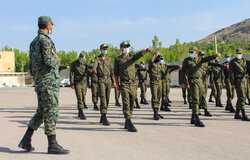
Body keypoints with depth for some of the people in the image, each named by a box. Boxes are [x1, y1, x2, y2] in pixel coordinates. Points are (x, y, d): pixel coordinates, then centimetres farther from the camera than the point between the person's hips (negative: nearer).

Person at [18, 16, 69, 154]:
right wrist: (55, 59, -2)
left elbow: (31, 67, 20)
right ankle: (52, 145, 1)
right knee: (51, 113, -4)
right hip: (49, 82, -9)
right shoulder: (45, 40, -11)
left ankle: (26, 140, 14)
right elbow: (49, 61, -24)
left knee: (41, 112, 15)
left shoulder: (33, 42, 18)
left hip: (39, 83, 9)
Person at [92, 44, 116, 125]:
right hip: (101, 79, -4)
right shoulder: (97, 59, 5)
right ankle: (104, 117, -21)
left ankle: (102, 117, 16)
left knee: (107, 98, 5)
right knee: (103, 97, -16)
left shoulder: (108, 60, 18)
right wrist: (94, 70, -39)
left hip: (108, 80, 5)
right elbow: (94, 66, -15)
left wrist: (113, 81, 13)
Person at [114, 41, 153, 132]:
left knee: (131, 104, 8)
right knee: (126, 104, -12)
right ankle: (130, 124, -14)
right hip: (124, 84, -3)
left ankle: (127, 124, 20)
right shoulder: (117, 59, 7)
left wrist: (147, 50, -32)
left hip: (133, 84, 4)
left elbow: (140, 54, -11)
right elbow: (116, 73, 11)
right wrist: (117, 84, 8)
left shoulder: (132, 57, 10)